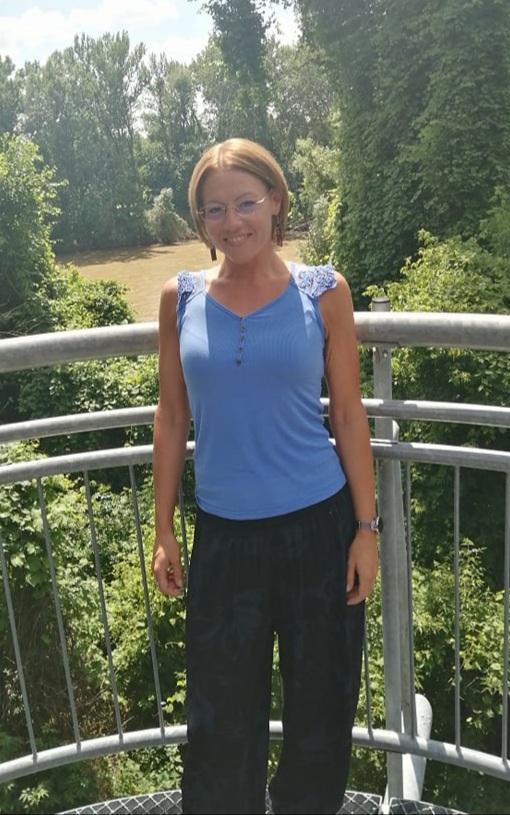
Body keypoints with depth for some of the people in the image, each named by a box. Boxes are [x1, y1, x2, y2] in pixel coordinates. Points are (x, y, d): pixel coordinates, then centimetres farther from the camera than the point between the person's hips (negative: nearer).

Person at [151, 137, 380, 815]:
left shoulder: (323, 292, -3)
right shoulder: (180, 298, 0)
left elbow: (349, 414, -1)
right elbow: (172, 416, 5)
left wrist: (366, 528, -3)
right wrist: (164, 531, 5)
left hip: (318, 526, 0)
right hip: (223, 532, 1)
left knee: (322, 704, 16)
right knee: (221, 714, 14)